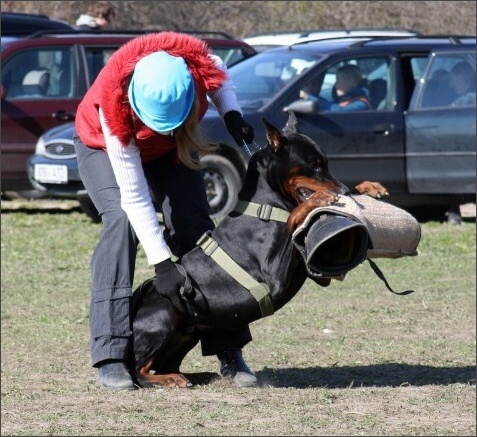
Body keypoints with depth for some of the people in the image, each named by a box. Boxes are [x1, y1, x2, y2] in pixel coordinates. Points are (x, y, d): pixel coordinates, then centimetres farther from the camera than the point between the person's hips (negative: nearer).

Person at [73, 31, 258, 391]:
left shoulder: (198, 62, -36)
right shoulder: (114, 105, -43)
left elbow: (220, 76, -6)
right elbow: (134, 196, -37)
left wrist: (232, 113, -24)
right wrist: (162, 263, -38)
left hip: (171, 147, 4)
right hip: (105, 146, -4)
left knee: (195, 225, -11)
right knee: (121, 221, -26)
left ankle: (229, 352, -6)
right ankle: (110, 355, -28)